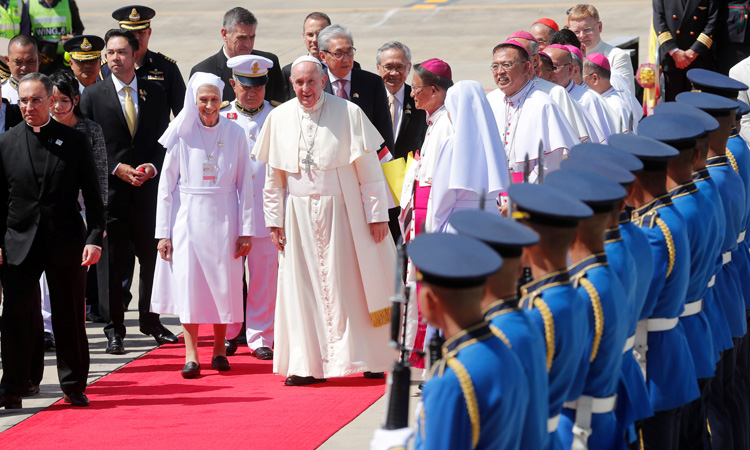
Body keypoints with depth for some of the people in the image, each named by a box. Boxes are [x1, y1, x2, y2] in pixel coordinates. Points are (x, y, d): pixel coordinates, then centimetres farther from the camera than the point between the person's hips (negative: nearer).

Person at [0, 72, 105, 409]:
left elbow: (92, 195, 3)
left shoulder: (75, 141, 2)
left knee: (70, 318, 7)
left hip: (66, 243, 0)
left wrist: (95, 238, -7)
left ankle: (74, 388, 19)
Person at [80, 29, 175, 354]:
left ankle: (151, 321, 22)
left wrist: (152, 167, -7)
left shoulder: (154, 94, 9)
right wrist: (117, 168, -10)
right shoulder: (93, 95, 3)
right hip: (109, 190, -2)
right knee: (110, 260, -1)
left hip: (148, 189, 2)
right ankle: (113, 329, 5)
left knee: (153, 256, 6)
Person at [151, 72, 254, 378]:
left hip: (223, 218, 1)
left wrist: (246, 229, 1)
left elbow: (244, 184, 5)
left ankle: (219, 348, 16)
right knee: (189, 281, -6)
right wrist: (163, 232, -1)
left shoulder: (235, 134, 3)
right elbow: (166, 185, 3)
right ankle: (191, 355, -5)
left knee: (224, 283, 2)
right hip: (188, 216, -1)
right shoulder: (181, 134, 0)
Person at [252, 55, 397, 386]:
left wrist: (377, 214, -7)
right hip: (300, 217, 3)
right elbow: (273, 175, 10)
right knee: (303, 288, 2)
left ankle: (369, 359, 10)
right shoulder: (279, 118, 3)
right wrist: (274, 219, 6)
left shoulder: (348, 114, -5)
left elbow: (369, 169, -4)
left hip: (342, 212, -3)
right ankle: (309, 366, 6)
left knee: (347, 286, 1)